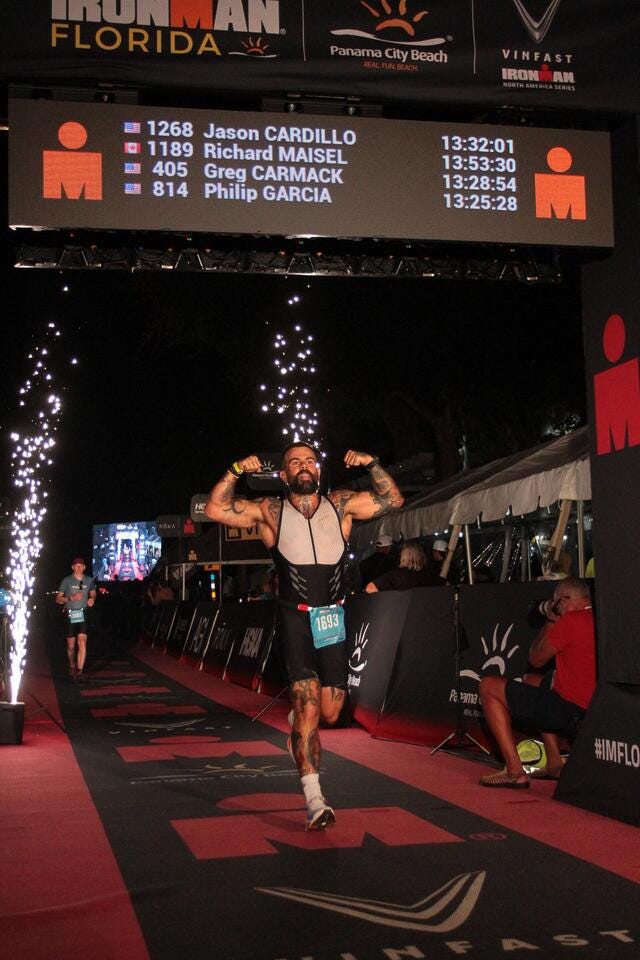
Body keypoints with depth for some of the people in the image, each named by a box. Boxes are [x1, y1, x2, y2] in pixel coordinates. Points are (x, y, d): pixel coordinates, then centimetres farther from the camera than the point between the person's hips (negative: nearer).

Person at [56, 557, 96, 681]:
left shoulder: (89, 580, 5)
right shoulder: (67, 580, -4)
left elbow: (93, 594, 22)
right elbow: (58, 599, -3)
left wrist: (92, 600, -1)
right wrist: (71, 598, -19)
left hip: (83, 614, 1)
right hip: (70, 615, -1)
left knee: (82, 643, -15)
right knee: (71, 645, 8)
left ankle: (79, 671, -21)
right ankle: (72, 667, 33)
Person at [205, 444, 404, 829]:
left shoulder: (341, 505, 8)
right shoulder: (271, 512, 3)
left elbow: (393, 499, 9)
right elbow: (215, 510, -3)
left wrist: (372, 464, -4)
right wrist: (235, 472, -13)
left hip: (333, 620, 3)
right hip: (295, 620, -3)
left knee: (329, 713, 5)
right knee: (308, 705, -14)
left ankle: (298, 719, 41)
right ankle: (315, 801, -12)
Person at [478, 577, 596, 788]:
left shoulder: (571, 620, -14)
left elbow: (536, 659, -3)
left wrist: (550, 623, 10)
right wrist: (555, 624, 16)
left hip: (571, 712, -9)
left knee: (488, 687, 2)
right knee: (534, 682, 35)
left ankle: (515, 771, -3)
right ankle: (554, 764, 25)